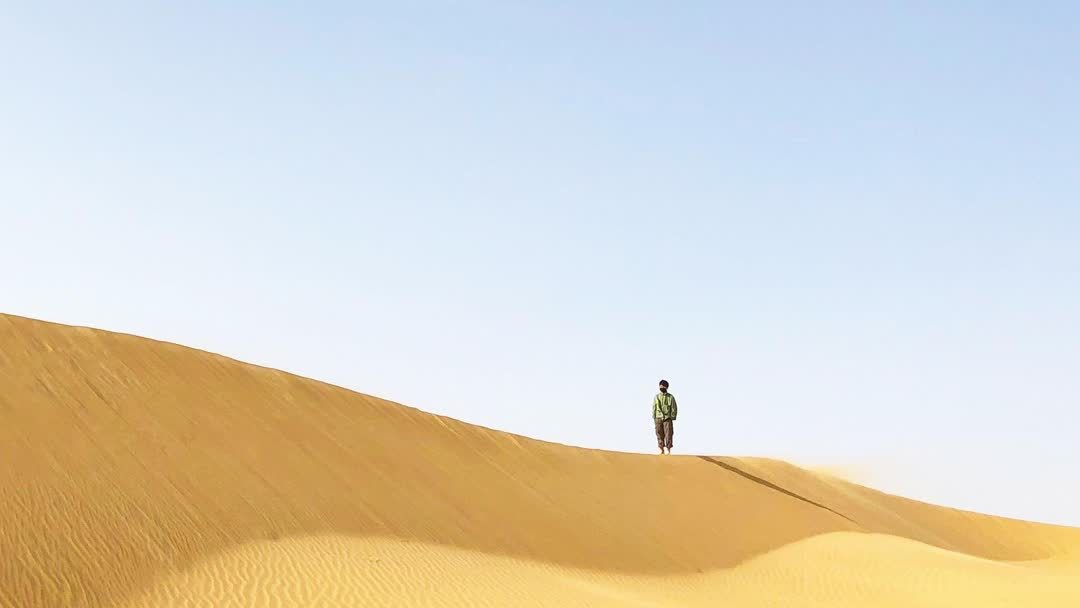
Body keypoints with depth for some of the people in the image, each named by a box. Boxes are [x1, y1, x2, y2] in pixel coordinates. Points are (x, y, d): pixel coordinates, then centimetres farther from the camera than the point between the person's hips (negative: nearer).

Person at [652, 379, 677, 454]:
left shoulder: (670, 397, 2)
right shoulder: (656, 397, 9)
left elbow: (674, 408, 3)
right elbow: (654, 408, 11)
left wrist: (672, 418, -5)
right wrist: (654, 418, 4)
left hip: (667, 419, -2)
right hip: (658, 418, 2)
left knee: (668, 435, -5)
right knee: (659, 434, 2)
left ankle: (669, 450, -1)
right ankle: (661, 450, 9)